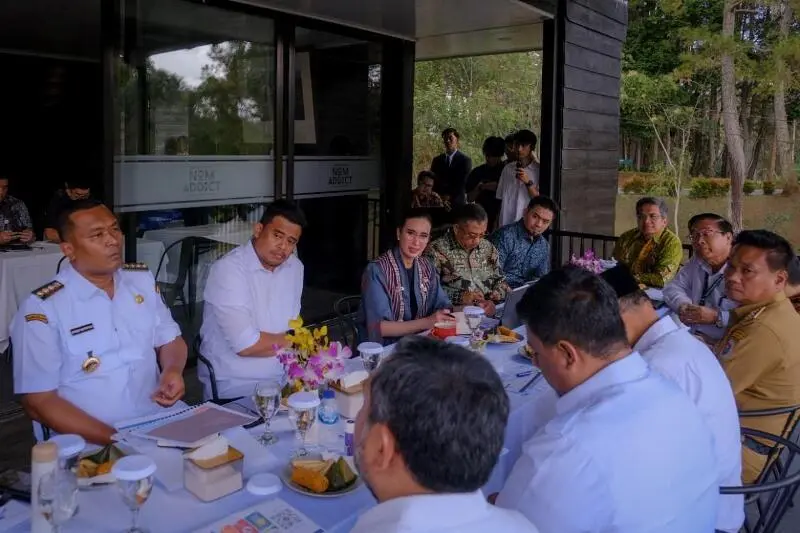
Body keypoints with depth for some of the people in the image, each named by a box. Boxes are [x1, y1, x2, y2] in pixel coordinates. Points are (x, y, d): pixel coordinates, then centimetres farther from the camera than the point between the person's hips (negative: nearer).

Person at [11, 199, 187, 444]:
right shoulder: (42, 308, -7)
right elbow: (39, 401, -9)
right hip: (91, 443, -4)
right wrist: (118, 440, -18)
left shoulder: (143, 279, 8)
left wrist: (173, 371, -6)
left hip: (159, 422, 4)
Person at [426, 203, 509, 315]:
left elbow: (500, 280, 20)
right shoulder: (437, 250, -4)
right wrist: (460, 297, -19)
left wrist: (493, 301, -1)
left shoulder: (488, 247, 15)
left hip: (490, 313, 6)